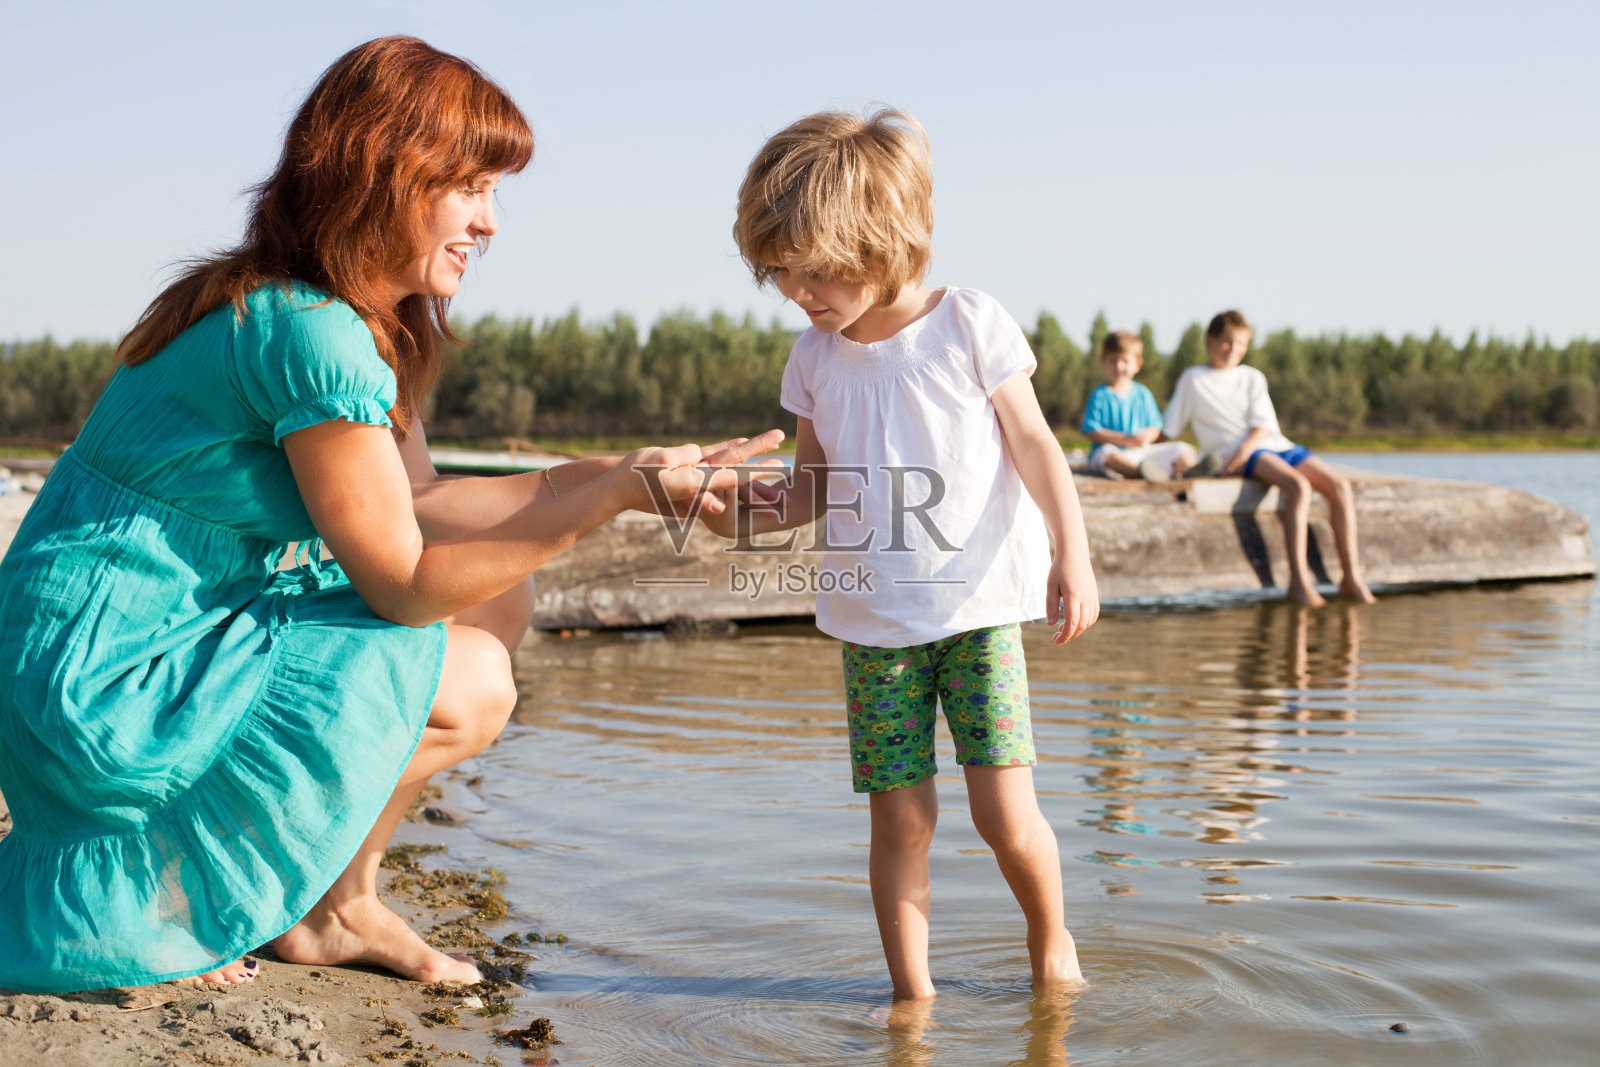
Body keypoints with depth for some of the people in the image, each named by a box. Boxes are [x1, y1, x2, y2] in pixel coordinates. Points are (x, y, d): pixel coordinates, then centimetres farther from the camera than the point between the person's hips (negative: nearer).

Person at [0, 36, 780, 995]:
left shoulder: (358, 319, 8)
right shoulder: (312, 333, -23)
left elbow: (418, 506, 7)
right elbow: (406, 584, -19)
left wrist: (616, 472, 1)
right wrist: (617, 495, -20)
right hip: (106, 680, -10)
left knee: (497, 603, 8)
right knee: (468, 686, -15)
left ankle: (333, 906, 15)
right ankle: (151, 893, -1)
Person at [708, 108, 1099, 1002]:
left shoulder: (971, 326, -5)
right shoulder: (816, 358, 4)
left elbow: (1034, 447, 0)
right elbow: (814, 488, 11)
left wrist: (1073, 555, -8)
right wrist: (750, 511, -9)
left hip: (978, 607, -3)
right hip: (871, 623, 3)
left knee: (1007, 816, -6)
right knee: (901, 821, 2)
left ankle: (1052, 942, 22)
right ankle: (913, 994, 16)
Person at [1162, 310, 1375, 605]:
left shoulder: (1253, 378, 21)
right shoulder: (1193, 379, 11)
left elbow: (1264, 424, 7)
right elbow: (1168, 429, 9)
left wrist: (1244, 448, -12)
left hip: (1277, 445, 6)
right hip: (1233, 455, -5)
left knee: (1340, 485, -17)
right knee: (1299, 485, -34)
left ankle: (1351, 576, -13)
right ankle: (1299, 580, -39)